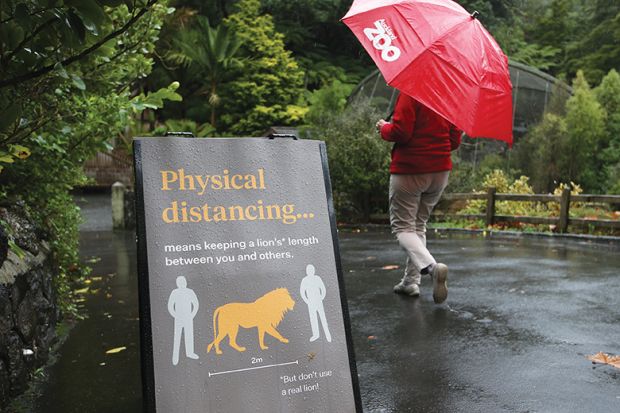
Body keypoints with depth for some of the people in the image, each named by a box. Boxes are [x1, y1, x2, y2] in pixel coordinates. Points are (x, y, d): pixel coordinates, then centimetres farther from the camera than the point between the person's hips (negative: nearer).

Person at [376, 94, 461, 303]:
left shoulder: (409, 94, -12)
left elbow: (400, 132, -20)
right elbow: (455, 139, 10)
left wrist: (384, 128, 0)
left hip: (409, 171, -7)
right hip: (440, 170, 7)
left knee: (403, 226, 2)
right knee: (419, 224, 18)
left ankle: (431, 266, -24)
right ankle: (411, 281, 18)